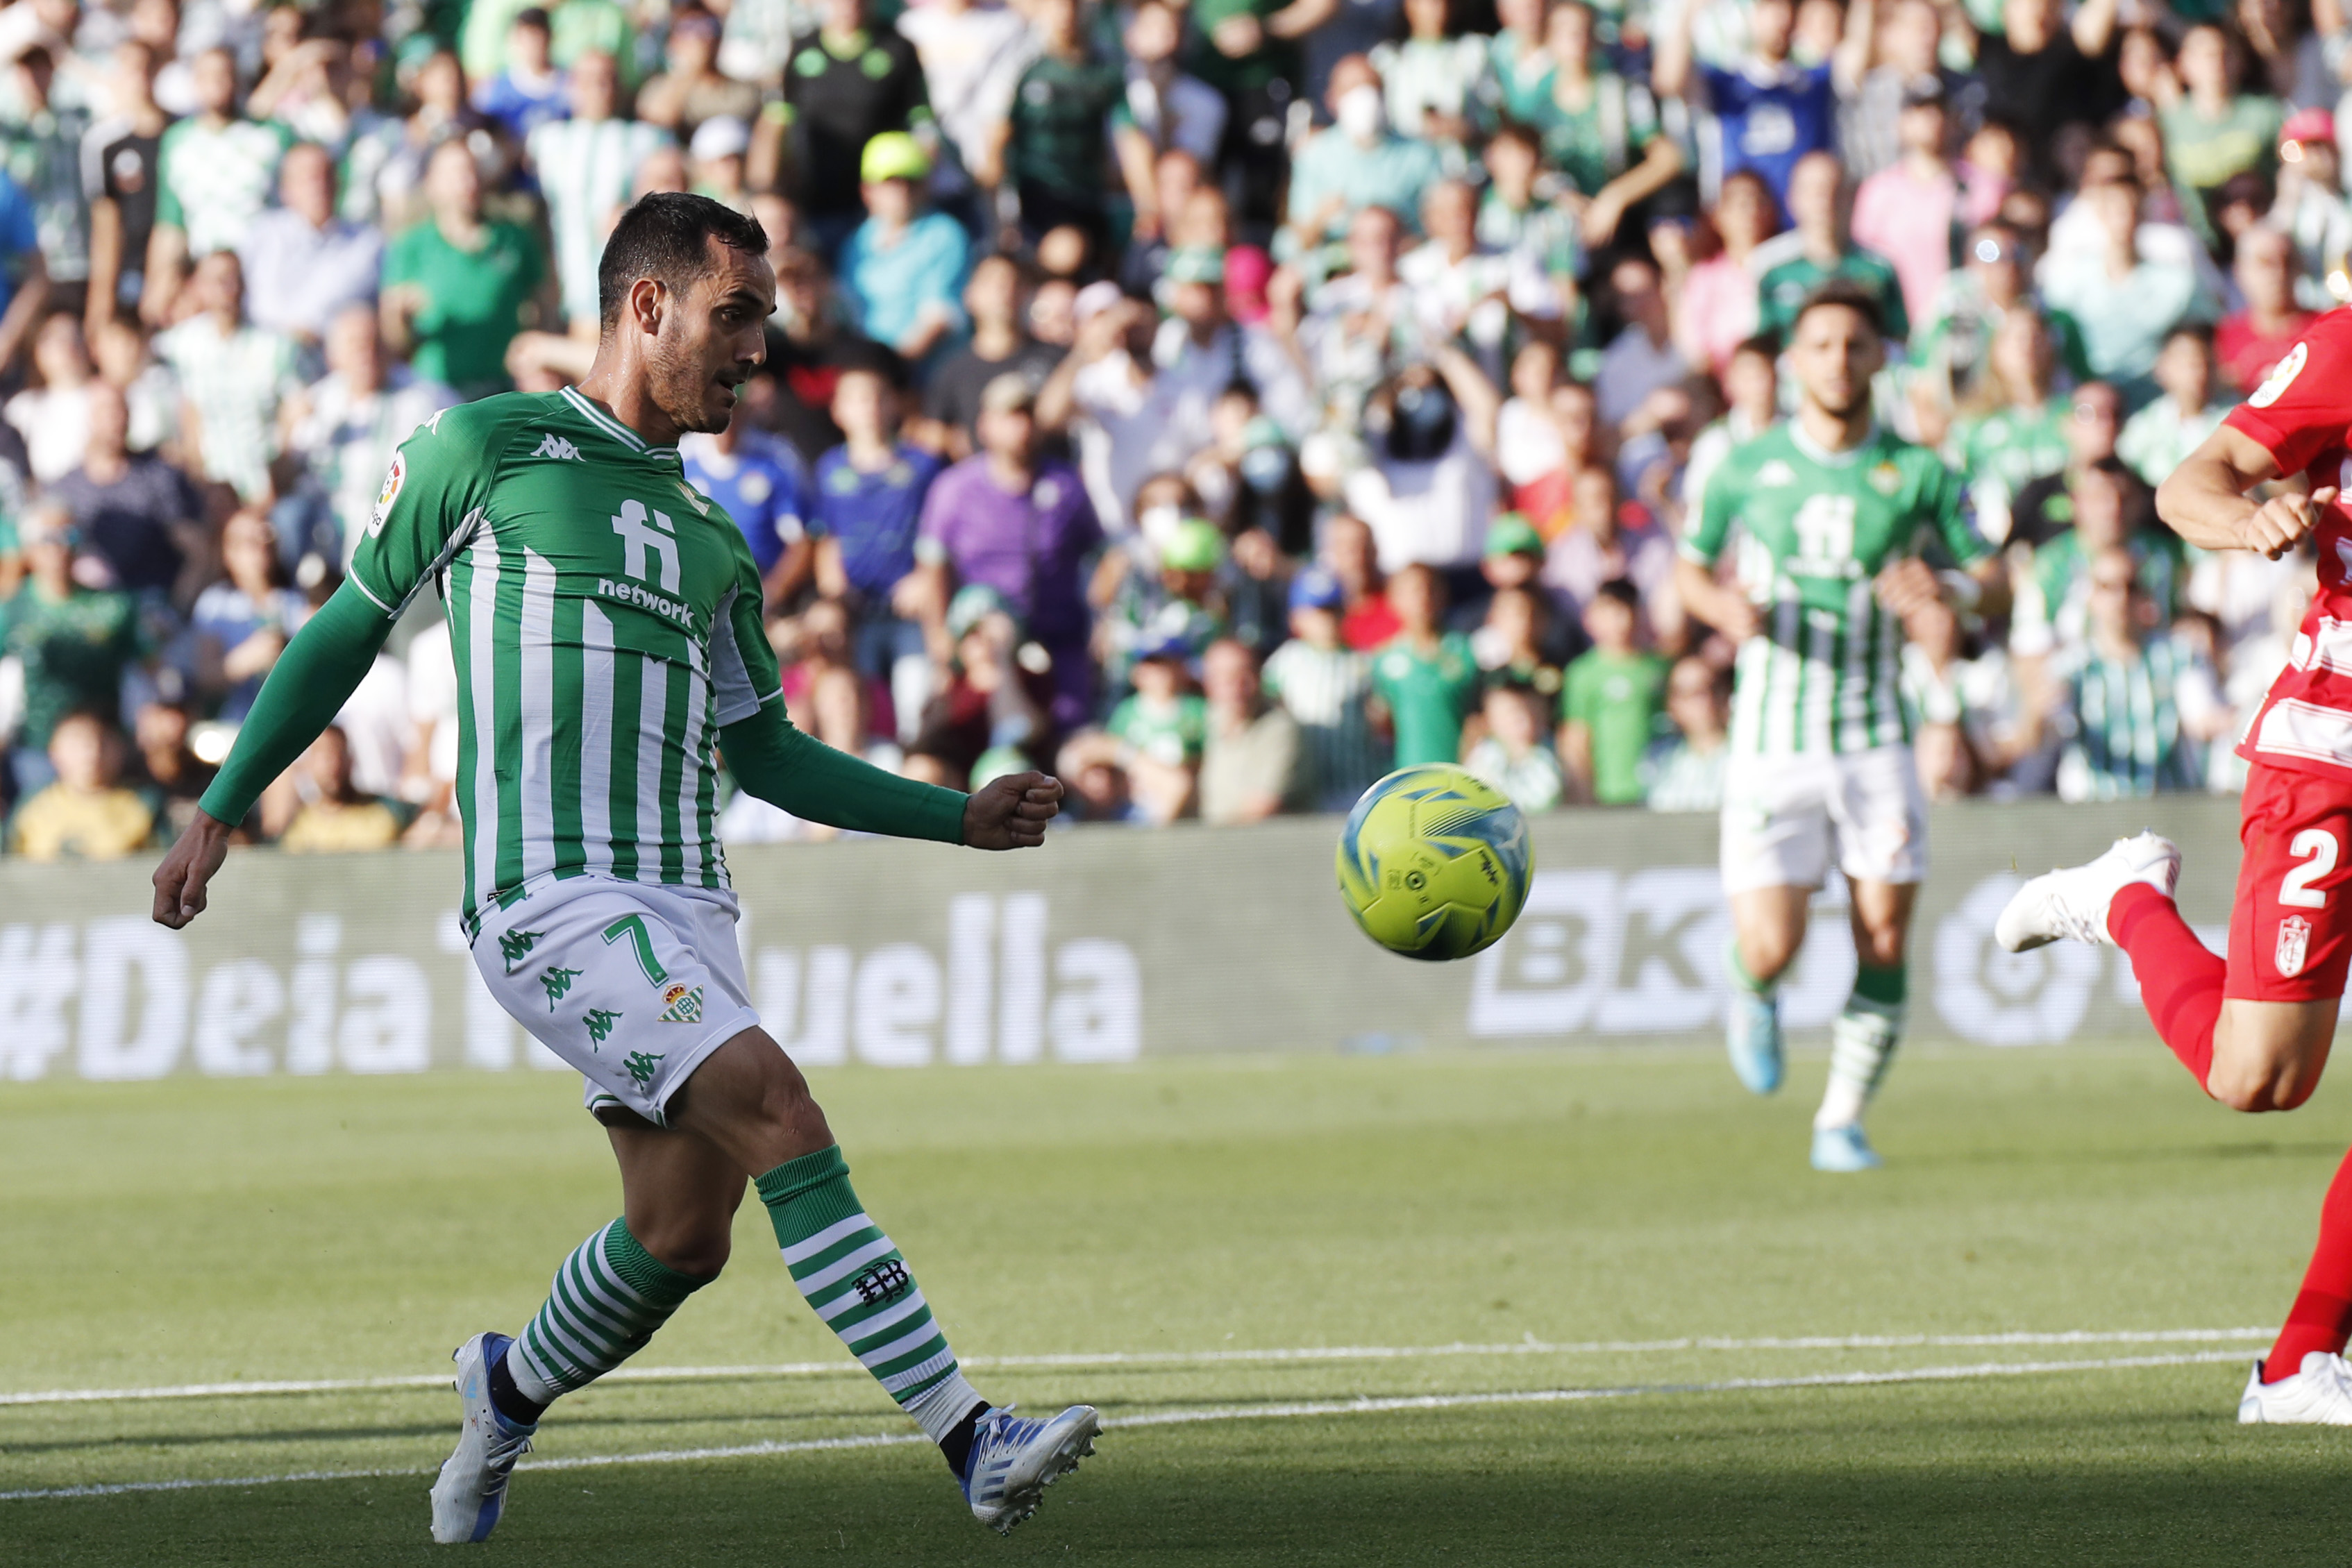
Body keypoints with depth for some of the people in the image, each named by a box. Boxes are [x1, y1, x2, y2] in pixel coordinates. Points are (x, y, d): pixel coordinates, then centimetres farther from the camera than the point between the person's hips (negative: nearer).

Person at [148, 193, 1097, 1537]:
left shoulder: (709, 544, 21)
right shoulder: (488, 448, 3)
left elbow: (766, 753, 25)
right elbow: (351, 628, 11)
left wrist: (963, 817, 16)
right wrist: (222, 808, 10)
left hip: (684, 906, 7)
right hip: (552, 895, -7)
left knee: (685, 1235, 1)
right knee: (780, 1112, -22)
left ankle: (511, 1391, 32)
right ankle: (972, 1442, -27)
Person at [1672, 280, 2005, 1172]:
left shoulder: (1916, 474, 2)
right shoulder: (1748, 469, 2)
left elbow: (1993, 580, 5)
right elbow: (1689, 567, 14)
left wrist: (1944, 588, -18)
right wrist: (1727, 608, -9)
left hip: (1875, 743, 1)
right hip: (1772, 741, -1)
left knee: (1883, 943, -5)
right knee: (1771, 949, -11)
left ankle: (1842, 1123, 12)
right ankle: (1754, 998, 27)